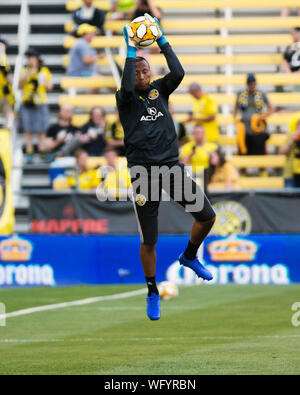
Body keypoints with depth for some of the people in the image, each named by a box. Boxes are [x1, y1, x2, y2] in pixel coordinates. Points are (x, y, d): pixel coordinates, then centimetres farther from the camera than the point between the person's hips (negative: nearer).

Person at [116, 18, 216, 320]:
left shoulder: (159, 90, 9)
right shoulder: (125, 97, 0)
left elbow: (178, 73, -10)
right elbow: (126, 88, -25)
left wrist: (163, 43, -10)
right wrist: (130, 52, -21)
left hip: (171, 165, 3)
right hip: (143, 169, -3)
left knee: (207, 216, 0)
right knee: (148, 241, 0)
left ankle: (189, 256, 29)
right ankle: (152, 293, 18)